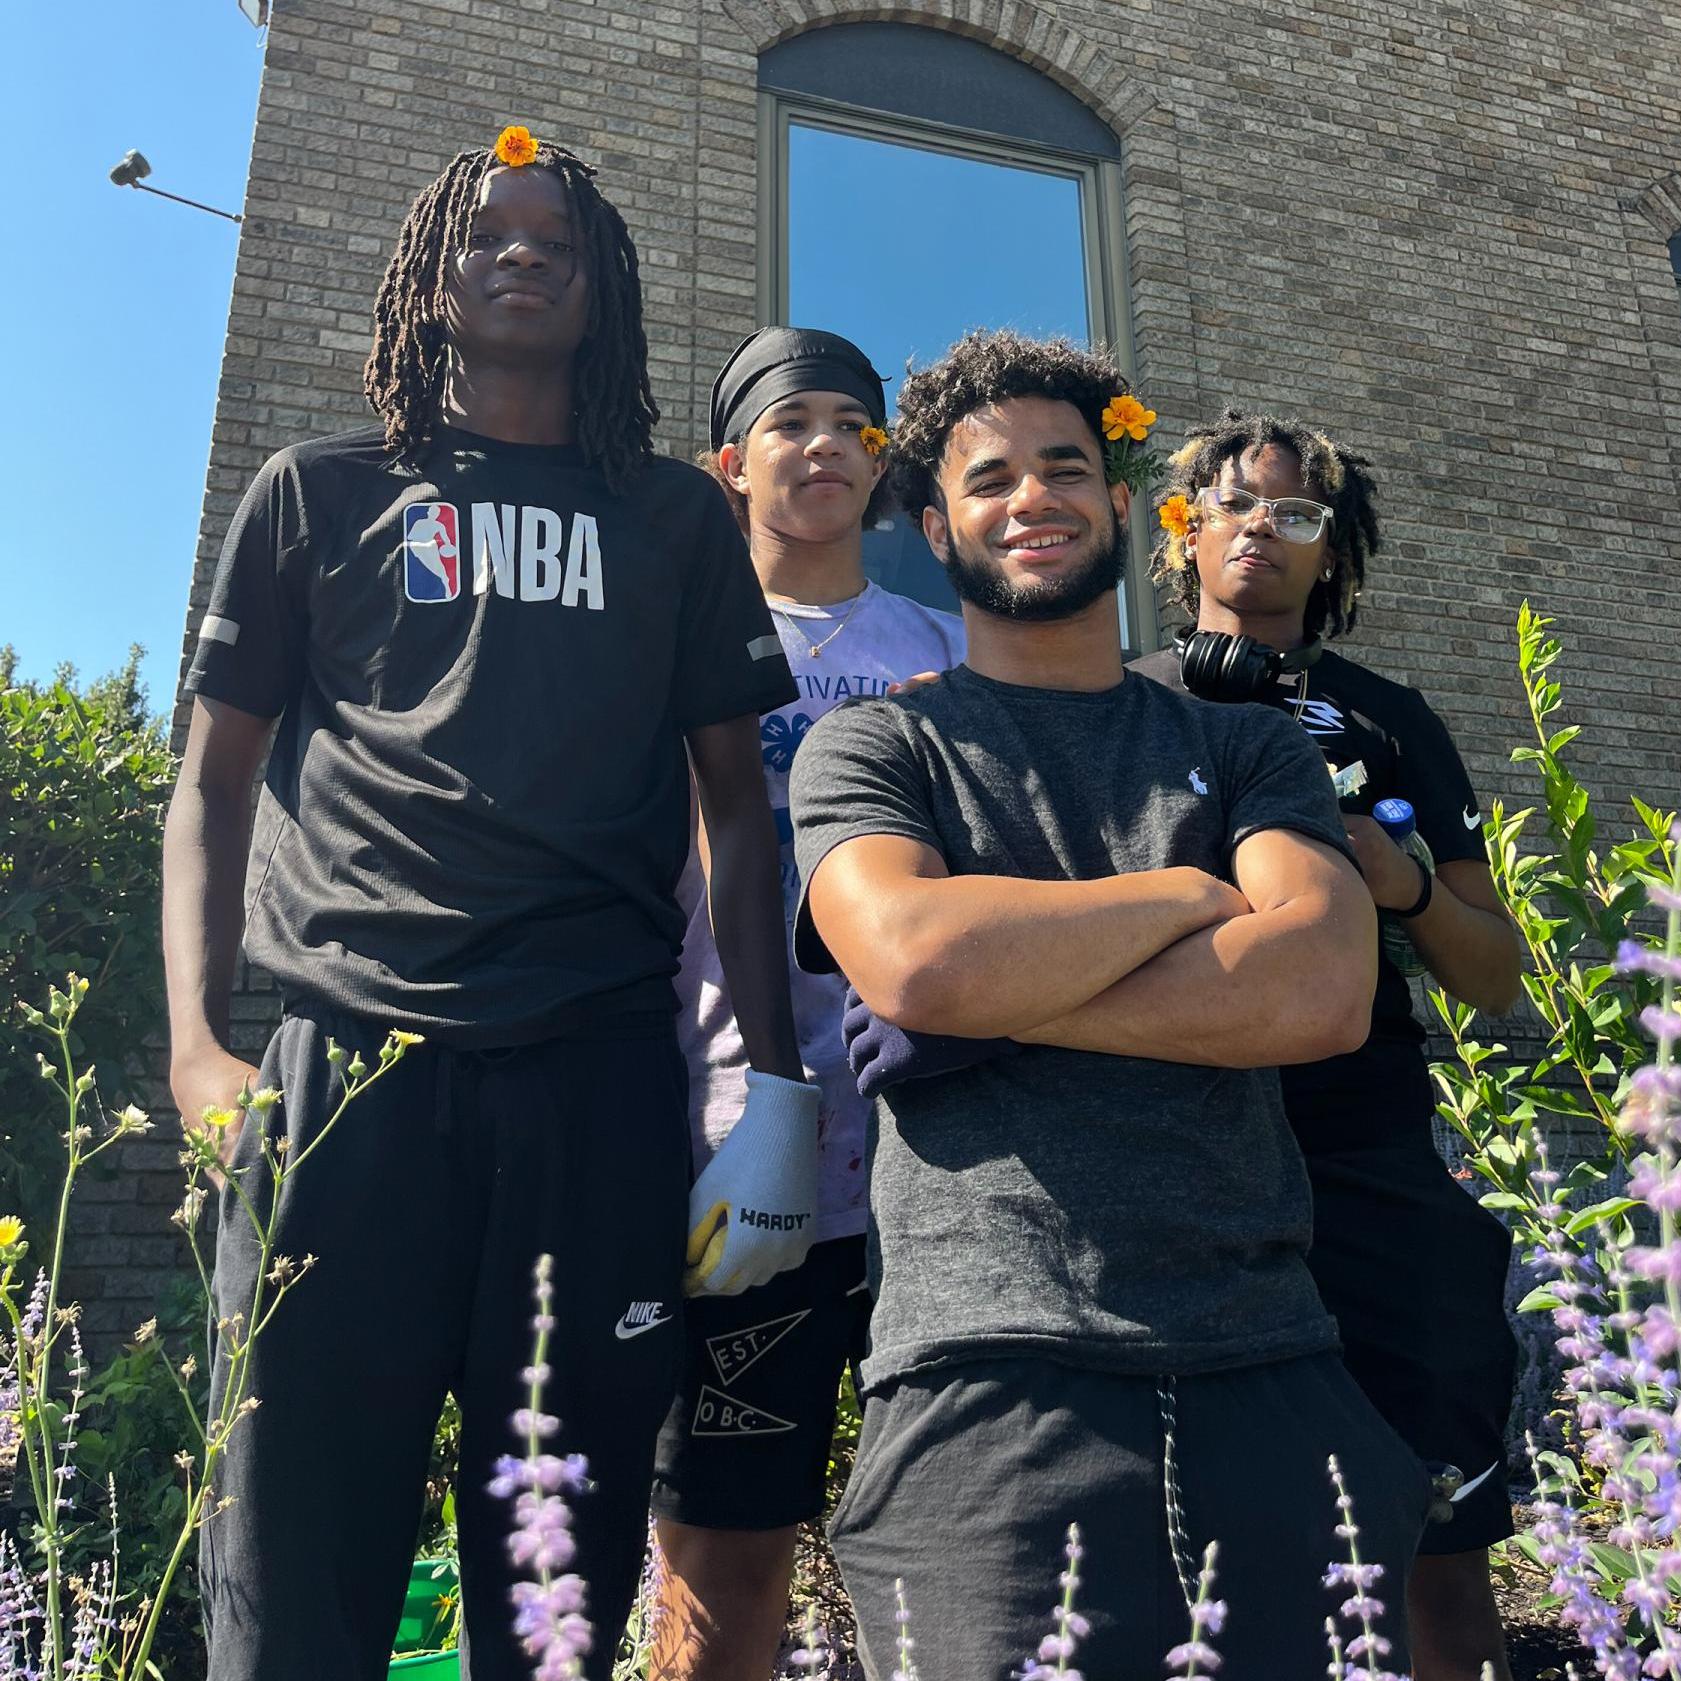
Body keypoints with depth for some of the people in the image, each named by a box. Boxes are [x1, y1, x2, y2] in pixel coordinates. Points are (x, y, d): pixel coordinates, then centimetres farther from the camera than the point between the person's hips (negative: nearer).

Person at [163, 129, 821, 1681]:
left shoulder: (677, 519, 15)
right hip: (345, 1057, 0)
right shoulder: (320, 495, 15)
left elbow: (737, 807, 11)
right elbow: (215, 782, 12)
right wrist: (197, 1046, -3)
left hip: (602, 1080, 1)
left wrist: (780, 1089, 1)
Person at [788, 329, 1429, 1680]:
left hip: (1270, 1376, 3)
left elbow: (1326, 990, -5)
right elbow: (912, 959, -16)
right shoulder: (874, 747, 7)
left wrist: (1001, 985, -10)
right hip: (989, 1387, -2)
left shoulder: (1246, 748, 14)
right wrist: (1188, 892, -3)